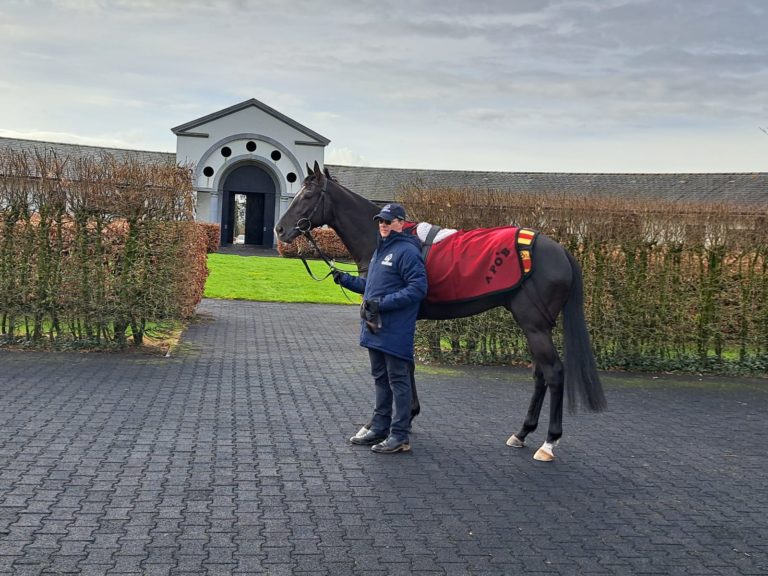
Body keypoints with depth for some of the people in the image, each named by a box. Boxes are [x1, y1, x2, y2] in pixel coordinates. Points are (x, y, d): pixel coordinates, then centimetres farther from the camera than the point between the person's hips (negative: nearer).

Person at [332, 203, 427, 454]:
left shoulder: (407, 251, -14)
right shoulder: (381, 250, 17)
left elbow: (418, 288, -22)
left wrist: (383, 303, -26)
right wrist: (345, 279, 14)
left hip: (395, 332, -10)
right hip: (374, 329, 10)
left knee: (398, 381, -1)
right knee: (380, 378, 17)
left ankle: (400, 435, 6)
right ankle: (379, 428, 28)